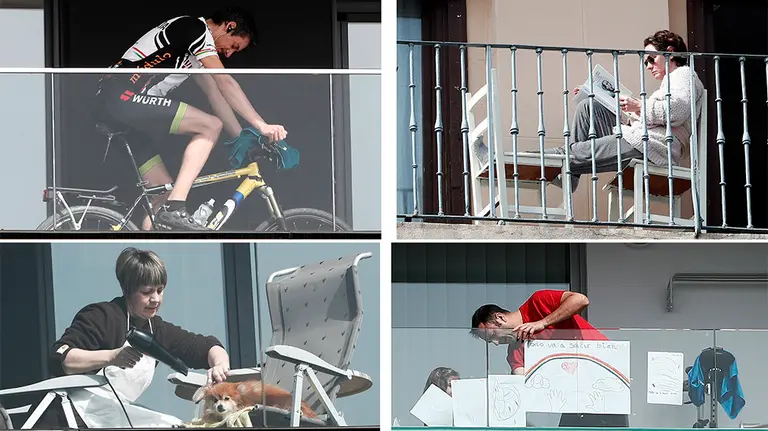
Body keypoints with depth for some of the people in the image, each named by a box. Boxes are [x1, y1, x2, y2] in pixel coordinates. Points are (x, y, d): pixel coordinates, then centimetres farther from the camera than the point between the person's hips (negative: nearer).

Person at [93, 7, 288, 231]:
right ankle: (175, 209, -22)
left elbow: (215, 93, 23)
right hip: (123, 96, -10)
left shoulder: (196, 45, 25)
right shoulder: (195, 28, -5)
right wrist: (261, 125, -15)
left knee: (164, 191, 7)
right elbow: (225, 82, -14)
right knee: (210, 126, -14)